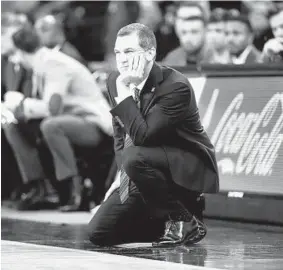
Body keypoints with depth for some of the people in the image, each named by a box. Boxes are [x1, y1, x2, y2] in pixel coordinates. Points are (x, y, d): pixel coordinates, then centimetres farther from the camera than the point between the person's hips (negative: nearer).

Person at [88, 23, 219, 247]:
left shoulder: (176, 86, -23)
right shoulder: (115, 81, 0)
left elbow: (142, 137, -31)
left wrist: (125, 92, -29)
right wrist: (123, 173, 4)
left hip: (188, 170, -7)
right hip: (143, 170, 7)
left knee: (134, 157, -37)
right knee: (98, 233, -5)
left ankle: (185, 222, -16)